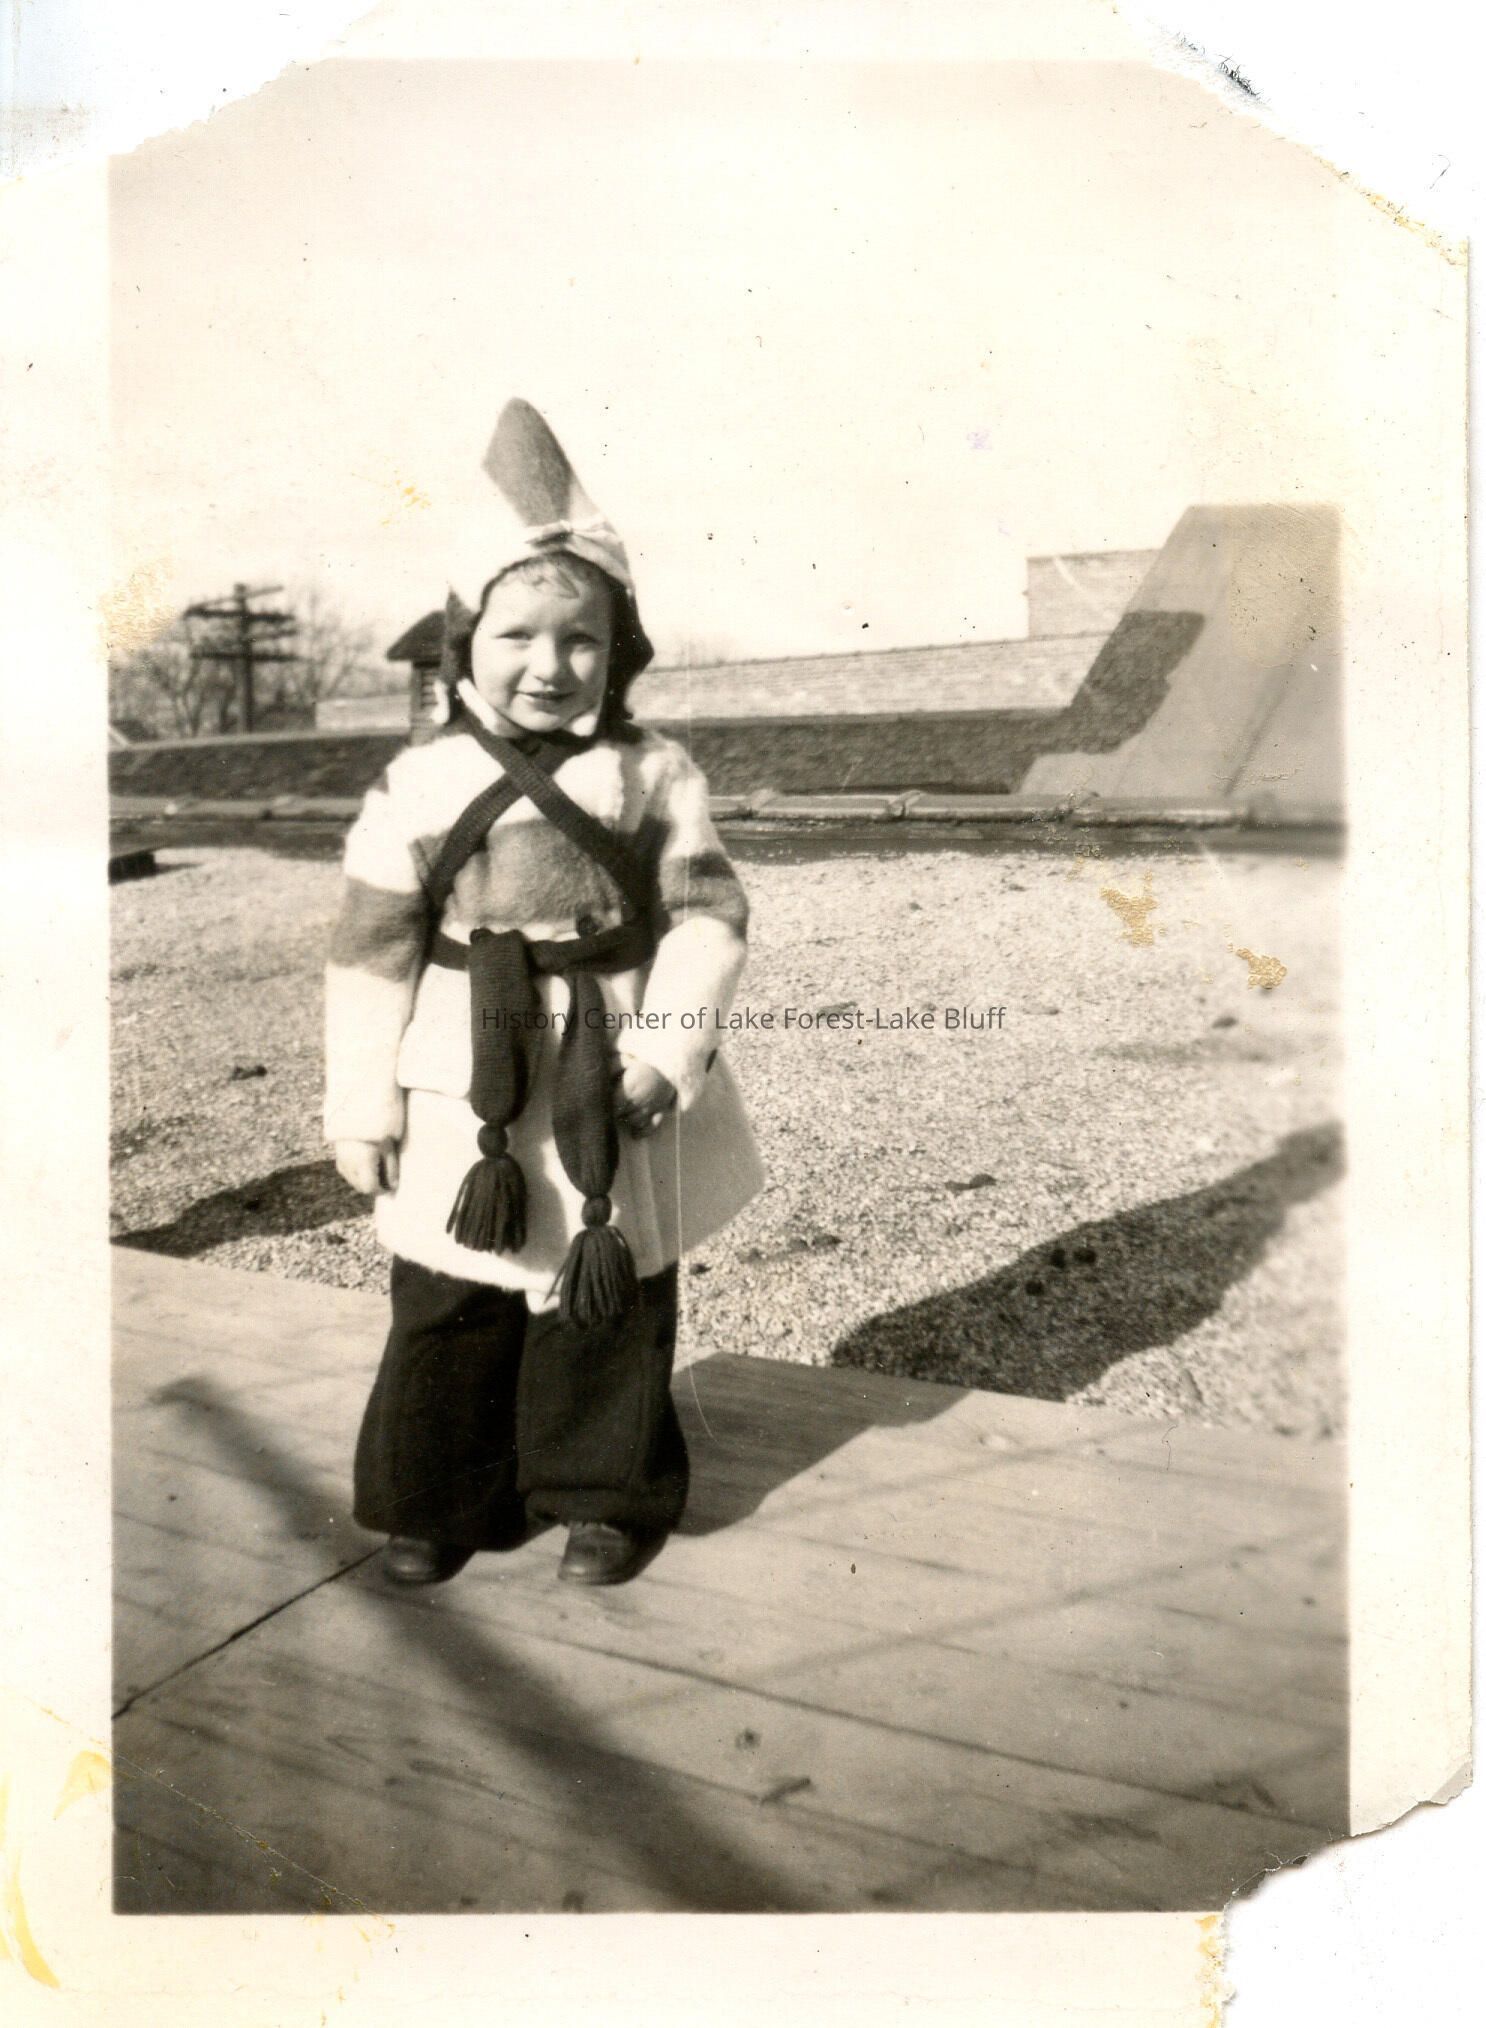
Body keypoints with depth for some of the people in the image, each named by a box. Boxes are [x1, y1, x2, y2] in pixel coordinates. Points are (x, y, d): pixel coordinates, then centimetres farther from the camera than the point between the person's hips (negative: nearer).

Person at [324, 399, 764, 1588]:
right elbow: (372, 953, 0)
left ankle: (608, 1495, 32)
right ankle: (439, 1500, 31)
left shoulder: (655, 775, -2)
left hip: (615, 1097, 0)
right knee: (447, 1309, 10)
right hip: (463, 1098, 0)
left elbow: (707, 916, -4)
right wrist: (362, 1107, 0)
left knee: (612, 1307, 13)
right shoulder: (419, 787, -3)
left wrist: (668, 1049, -16)